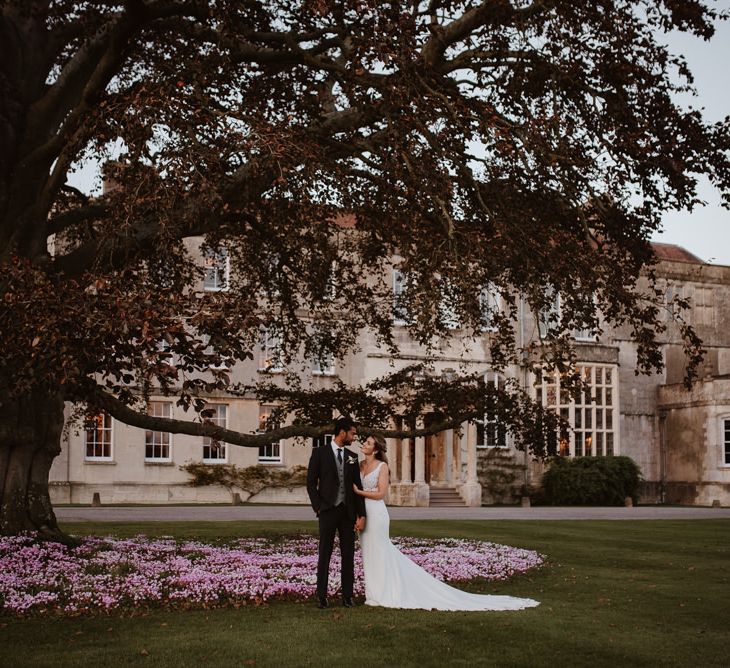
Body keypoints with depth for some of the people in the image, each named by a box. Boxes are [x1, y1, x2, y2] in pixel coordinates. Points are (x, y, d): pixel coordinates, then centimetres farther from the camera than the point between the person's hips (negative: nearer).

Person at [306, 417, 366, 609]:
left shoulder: (352, 457, 11)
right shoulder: (319, 453, 0)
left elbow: (357, 486, 9)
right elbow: (311, 482, -1)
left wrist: (361, 515, 3)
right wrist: (318, 507, -9)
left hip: (348, 511, 4)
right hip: (328, 511, -4)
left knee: (348, 555, 5)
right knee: (324, 555, 0)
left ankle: (347, 596, 11)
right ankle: (321, 596, 5)